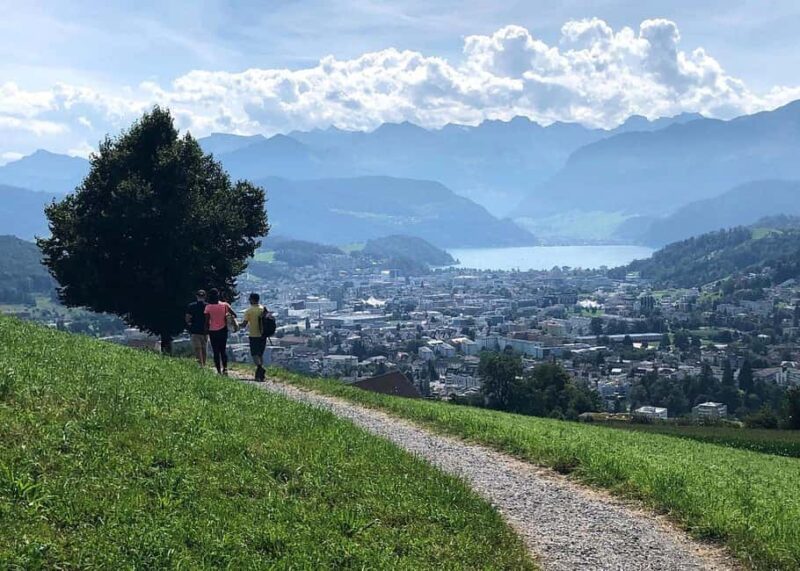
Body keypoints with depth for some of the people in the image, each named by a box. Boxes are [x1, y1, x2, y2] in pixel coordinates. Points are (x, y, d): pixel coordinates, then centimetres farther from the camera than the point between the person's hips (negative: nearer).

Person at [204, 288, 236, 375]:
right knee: (223, 349, 13)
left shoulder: (208, 307, -10)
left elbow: (207, 321, -7)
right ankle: (225, 368, -2)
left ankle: (219, 370, 5)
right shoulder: (224, 305, -7)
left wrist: (206, 330, 7)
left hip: (213, 331, -1)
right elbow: (234, 315, -8)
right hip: (223, 330, 1)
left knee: (216, 351, 6)